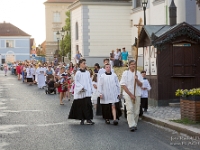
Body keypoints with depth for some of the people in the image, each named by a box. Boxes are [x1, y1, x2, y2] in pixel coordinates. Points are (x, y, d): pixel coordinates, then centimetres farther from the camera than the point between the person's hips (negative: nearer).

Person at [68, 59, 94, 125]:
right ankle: (82, 119, 13)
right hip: (80, 93, -3)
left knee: (88, 105, -5)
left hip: (87, 92, 3)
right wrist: (81, 87, -18)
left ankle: (88, 119, -3)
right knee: (81, 106, 2)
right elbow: (76, 82, -6)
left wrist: (91, 90, 11)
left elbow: (90, 82, 15)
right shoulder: (78, 73, -3)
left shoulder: (87, 73, 10)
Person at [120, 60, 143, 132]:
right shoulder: (125, 73, -2)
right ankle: (132, 125, -18)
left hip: (137, 94, 3)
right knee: (130, 110, -14)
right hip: (128, 94, -3)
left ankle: (134, 124, 16)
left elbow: (141, 85, 8)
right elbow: (123, 85, -6)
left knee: (136, 111, 4)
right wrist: (130, 94, -11)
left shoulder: (138, 73, 7)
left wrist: (137, 80, -14)